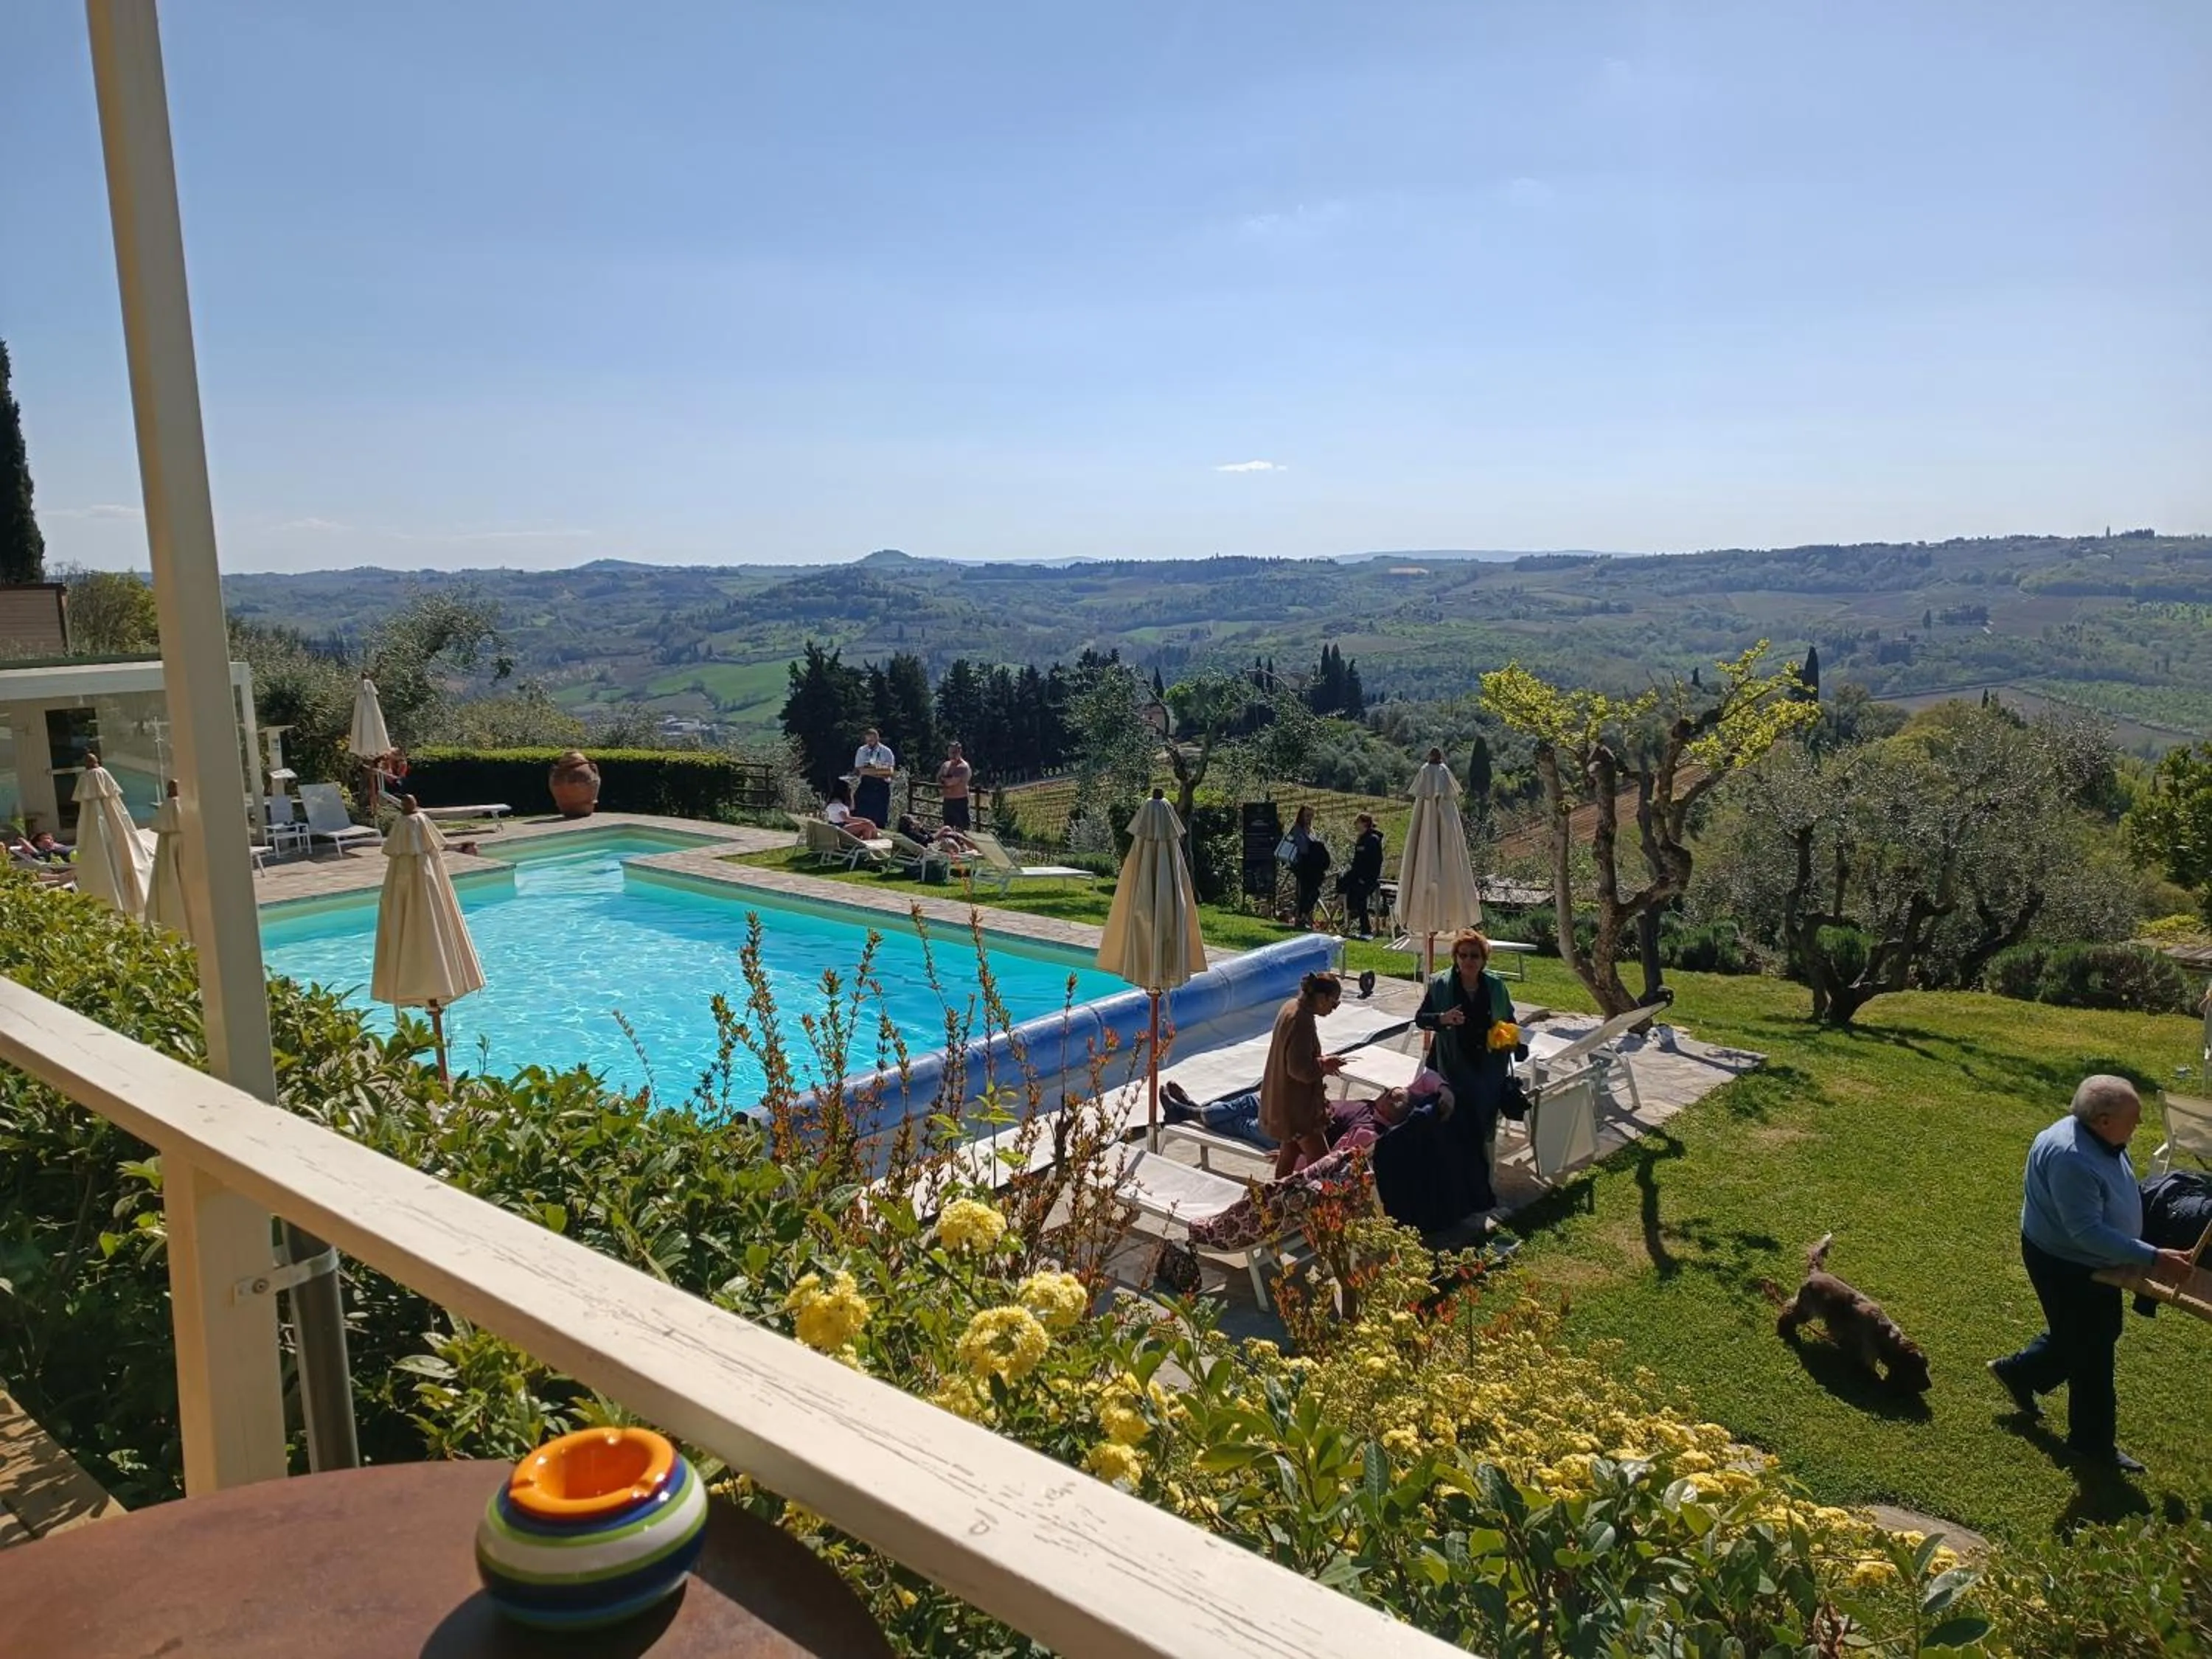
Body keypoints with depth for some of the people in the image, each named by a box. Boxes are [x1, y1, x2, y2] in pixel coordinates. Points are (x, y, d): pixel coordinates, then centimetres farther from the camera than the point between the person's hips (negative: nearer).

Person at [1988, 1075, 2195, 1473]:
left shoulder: (2101, 1139, -5)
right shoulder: (2072, 1159, -36)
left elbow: (2123, 1194, 14)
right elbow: (2088, 1234, -34)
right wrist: (2153, 1257, -33)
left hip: (2092, 1261, 10)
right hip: (2066, 1265, -10)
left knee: (2100, 1331, 26)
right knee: (2091, 1352, 5)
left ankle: (2019, 1371, 43)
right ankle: (2093, 1442, 24)